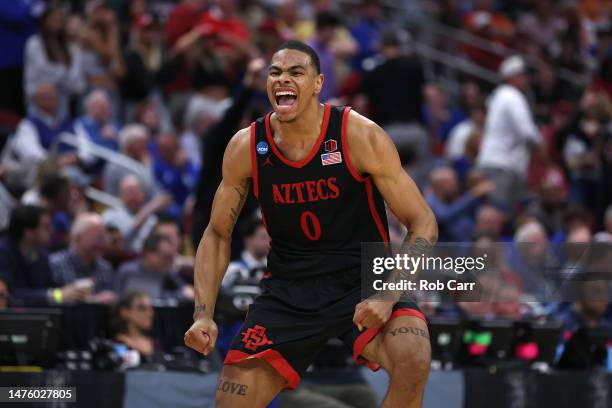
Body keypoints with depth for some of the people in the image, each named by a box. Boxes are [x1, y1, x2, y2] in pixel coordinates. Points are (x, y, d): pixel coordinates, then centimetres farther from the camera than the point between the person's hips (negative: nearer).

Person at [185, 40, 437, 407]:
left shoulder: (360, 136, -12)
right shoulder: (246, 147, -4)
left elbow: (423, 223, -9)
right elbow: (218, 234, 9)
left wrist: (387, 296, -23)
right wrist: (203, 314, -4)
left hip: (361, 281, -3)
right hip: (288, 290, 3)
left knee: (413, 357, -32)